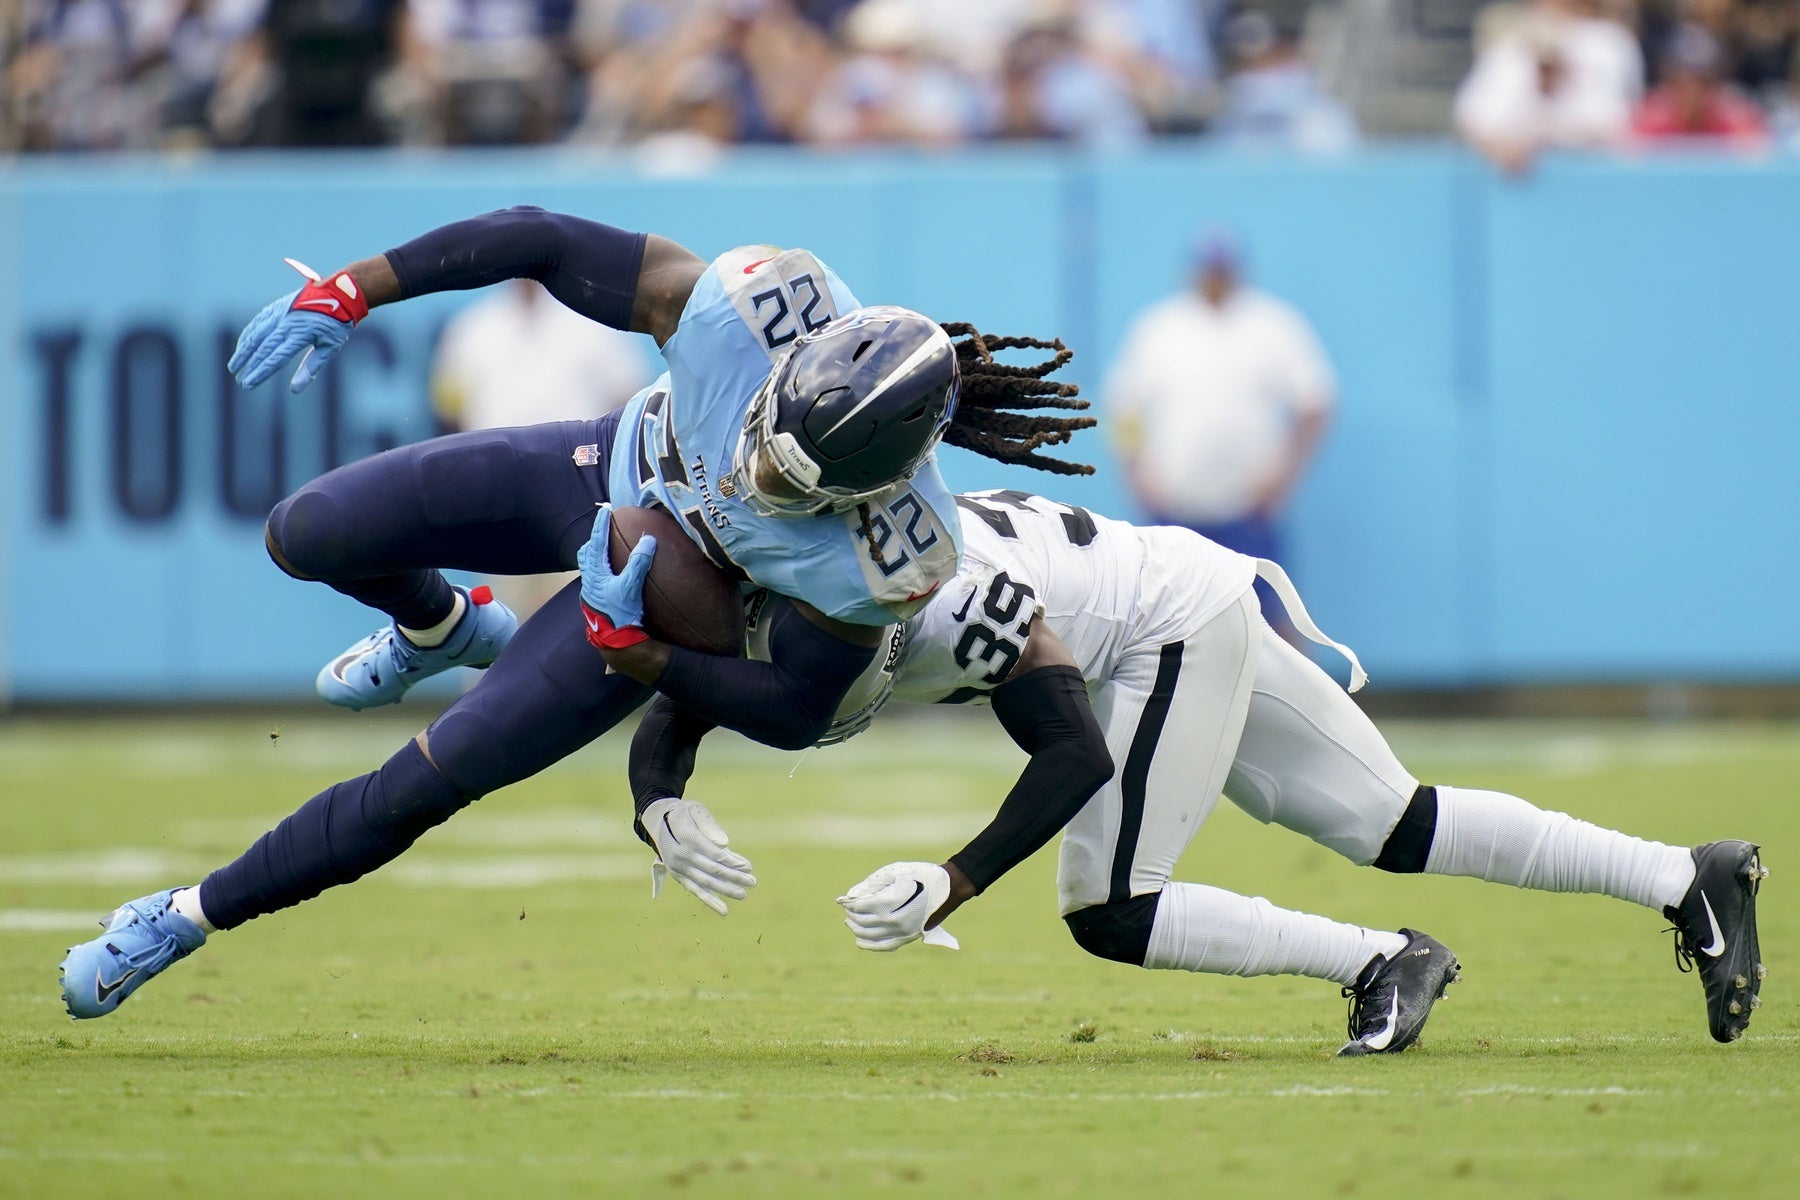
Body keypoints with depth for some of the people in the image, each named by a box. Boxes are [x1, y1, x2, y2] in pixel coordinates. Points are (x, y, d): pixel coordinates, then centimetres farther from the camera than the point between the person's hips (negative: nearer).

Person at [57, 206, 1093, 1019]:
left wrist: (627, 645, -26)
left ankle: (191, 919, 19)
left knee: (429, 781, -5)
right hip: (607, 467, 3)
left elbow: (794, 713, -22)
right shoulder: (746, 307, -40)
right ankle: (440, 629, 44)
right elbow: (542, 241, -27)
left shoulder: (885, 566, -41)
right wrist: (347, 294, -25)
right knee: (307, 538, 7)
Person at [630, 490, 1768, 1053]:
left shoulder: (951, 595, -34)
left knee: (1108, 909, -12)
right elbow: (667, 725, -10)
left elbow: (1077, 753, -32)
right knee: (1390, 827, 9)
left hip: (1179, 625, -8)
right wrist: (663, 810, -32)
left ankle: (1385, 963, -2)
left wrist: (952, 885, -39)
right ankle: (1687, 878, 13)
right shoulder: (768, 587, -12)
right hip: (1188, 613, 8)